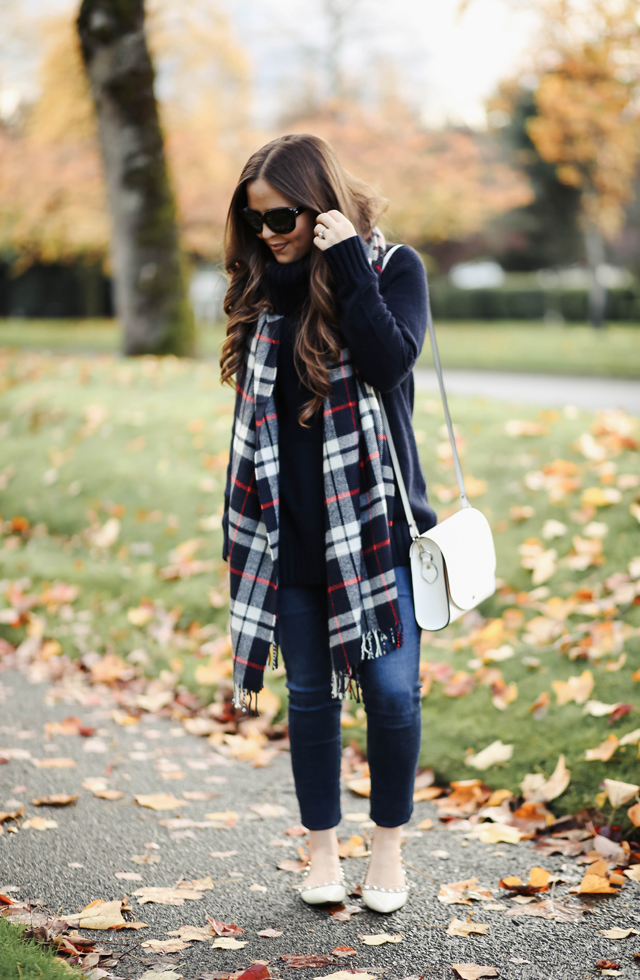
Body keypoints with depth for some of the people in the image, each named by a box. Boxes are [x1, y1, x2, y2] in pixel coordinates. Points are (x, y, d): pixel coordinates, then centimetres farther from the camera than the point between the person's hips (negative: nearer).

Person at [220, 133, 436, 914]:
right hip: (289, 533, 3)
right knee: (311, 694, 8)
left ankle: (388, 846, 15)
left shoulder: (392, 268, -3)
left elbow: (390, 360, -20)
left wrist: (347, 262, -19)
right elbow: (252, 416, 10)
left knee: (390, 686, -5)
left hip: (374, 523, -3)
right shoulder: (265, 290, 8)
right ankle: (322, 849, 22)